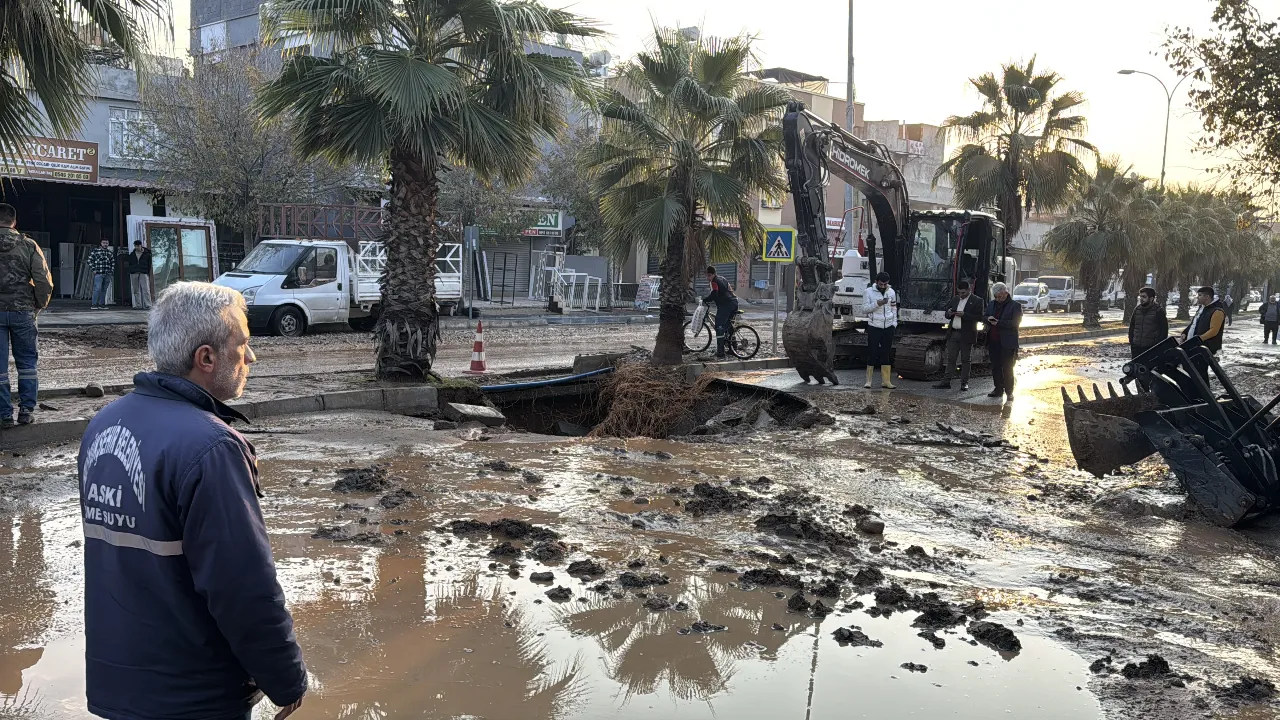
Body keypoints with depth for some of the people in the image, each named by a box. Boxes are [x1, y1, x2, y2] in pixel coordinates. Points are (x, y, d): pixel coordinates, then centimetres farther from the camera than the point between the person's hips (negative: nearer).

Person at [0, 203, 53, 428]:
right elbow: (44, 282, -6)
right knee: (27, 362, 11)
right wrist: (39, 306, 9)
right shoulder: (28, 245, -3)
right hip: (23, 311, 0)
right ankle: (27, 410, 11)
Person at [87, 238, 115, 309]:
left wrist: (112, 270, 13)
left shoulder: (110, 253, 15)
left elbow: (113, 262, 25)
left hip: (107, 274, 5)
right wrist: (93, 269, -5)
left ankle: (101, 304, 11)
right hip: (98, 274, -5)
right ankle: (94, 304, -9)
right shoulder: (95, 251, 1)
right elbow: (90, 260, 1)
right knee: (97, 289, -12)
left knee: (104, 290, 7)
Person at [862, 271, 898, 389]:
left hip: (888, 327, 4)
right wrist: (877, 303, -21)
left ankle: (886, 381, 9)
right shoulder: (869, 292, -3)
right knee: (872, 353, -3)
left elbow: (894, 308, 16)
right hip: (874, 327, -3)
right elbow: (864, 308, -7)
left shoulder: (891, 292, 8)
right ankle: (868, 381, 3)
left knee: (886, 354, 5)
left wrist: (894, 324, 9)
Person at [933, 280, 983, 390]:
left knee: (965, 360, 4)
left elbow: (979, 318, -12)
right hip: (953, 334, 5)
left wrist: (964, 315, -20)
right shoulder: (954, 299, 13)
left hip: (966, 335, -4)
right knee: (950, 358, 4)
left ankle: (964, 383, 10)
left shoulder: (976, 301, -3)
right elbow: (947, 314, 18)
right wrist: (949, 313, -6)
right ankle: (946, 382, 4)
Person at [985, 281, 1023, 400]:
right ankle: (998, 389, 20)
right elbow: (984, 318, 19)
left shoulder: (1015, 306, -4)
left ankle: (1009, 391, 6)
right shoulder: (991, 304, 15)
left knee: (1007, 368, -2)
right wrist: (988, 319, -6)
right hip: (993, 341, 6)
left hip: (1007, 343, -6)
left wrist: (999, 323, -20)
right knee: (995, 367, 10)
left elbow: (1016, 323, -13)